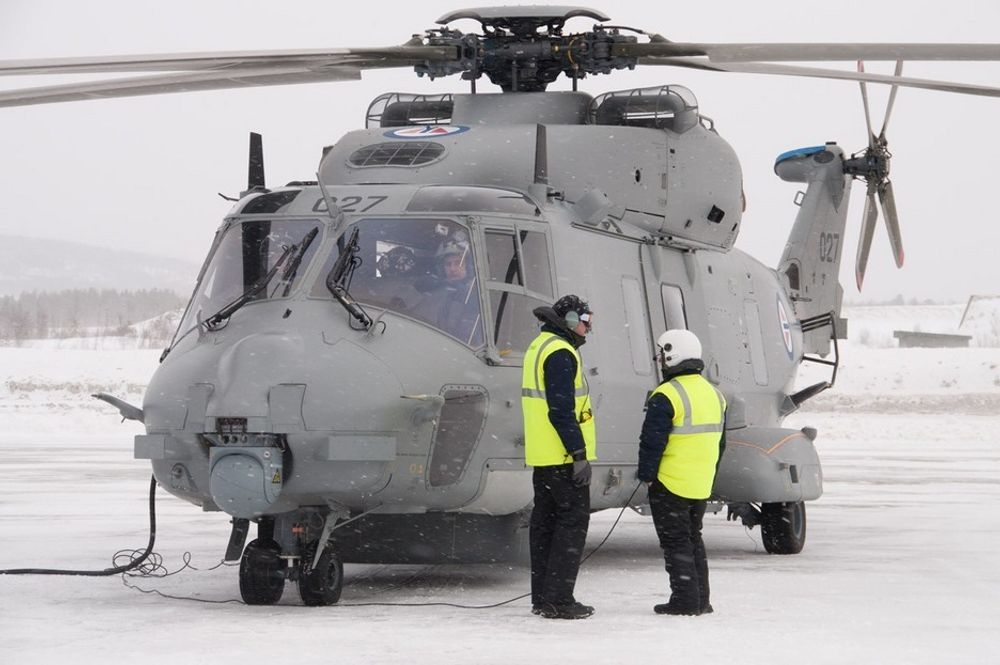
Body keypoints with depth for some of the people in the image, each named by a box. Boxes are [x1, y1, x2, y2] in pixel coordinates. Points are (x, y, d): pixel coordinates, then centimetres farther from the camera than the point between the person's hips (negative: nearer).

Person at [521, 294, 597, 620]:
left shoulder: (538, 348, 17)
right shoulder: (560, 354, -16)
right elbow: (562, 411, -22)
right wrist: (580, 454, -21)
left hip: (542, 456, 10)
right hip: (563, 457, -10)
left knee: (546, 521, 13)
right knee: (573, 520, -6)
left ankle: (542, 597, 16)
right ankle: (559, 599, -9)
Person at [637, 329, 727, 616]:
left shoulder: (667, 396, -17)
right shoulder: (713, 394, 10)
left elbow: (652, 441, -17)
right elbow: (719, 442, 18)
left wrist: (646, 474, -7)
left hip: (670, 484, -8)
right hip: (701, 485, 8)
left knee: (675, 540, -1)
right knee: (693, 538, 17)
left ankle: (685, 599, -3)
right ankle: (700, 600, 18)